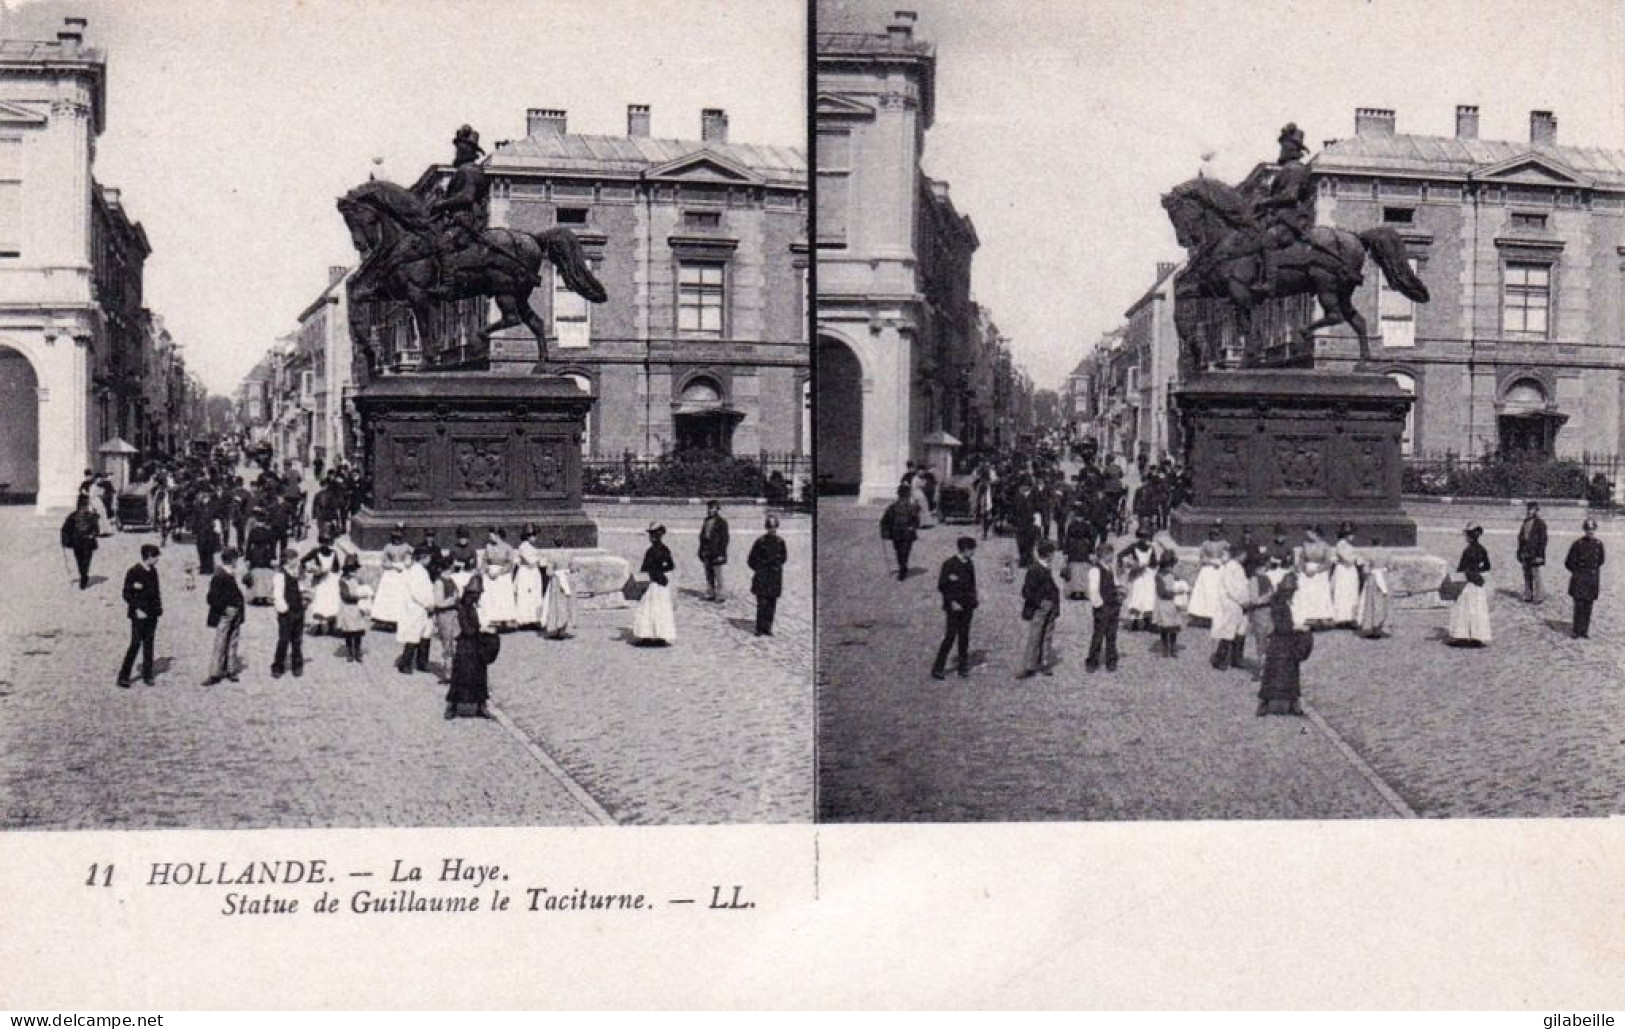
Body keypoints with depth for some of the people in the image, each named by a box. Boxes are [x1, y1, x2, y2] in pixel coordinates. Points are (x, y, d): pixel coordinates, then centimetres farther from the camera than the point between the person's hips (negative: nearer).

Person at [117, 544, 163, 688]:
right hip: (139, 614, -6)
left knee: (149, 643, 9)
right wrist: (136, 609, -16)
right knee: (135, 644, -6)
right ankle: (123, 676, 2)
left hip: (152, 613, 6)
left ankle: (147, 675, 16)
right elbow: (127, 594, -10)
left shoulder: (153, 571, 8)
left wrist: (159, 606, 8)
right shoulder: (133, 572, -11)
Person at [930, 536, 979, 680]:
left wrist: (974, 599, 1)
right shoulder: (949, 565, -12)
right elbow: (942, 586, -10)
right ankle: (938, 669, 4)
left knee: (964, 637, 10)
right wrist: (952, 602, -16)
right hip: (953, 607, -6)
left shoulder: (969, 564, 7)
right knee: (950, 637, -4)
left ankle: (963, 667, 18)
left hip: (967, 607, 6)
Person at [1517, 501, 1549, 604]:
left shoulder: (1540, 523, -8)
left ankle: (1539, 596, 2)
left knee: (1535, 574, -5)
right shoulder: (1526, 522, 13)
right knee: (1527, 575, 10)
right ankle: (1528, 595, 17)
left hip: (1535, 553, -7)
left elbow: (1543, 540, -10)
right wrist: (1520, 552, 16)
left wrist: (1540, 554, -14)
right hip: (1525, 552, 7)